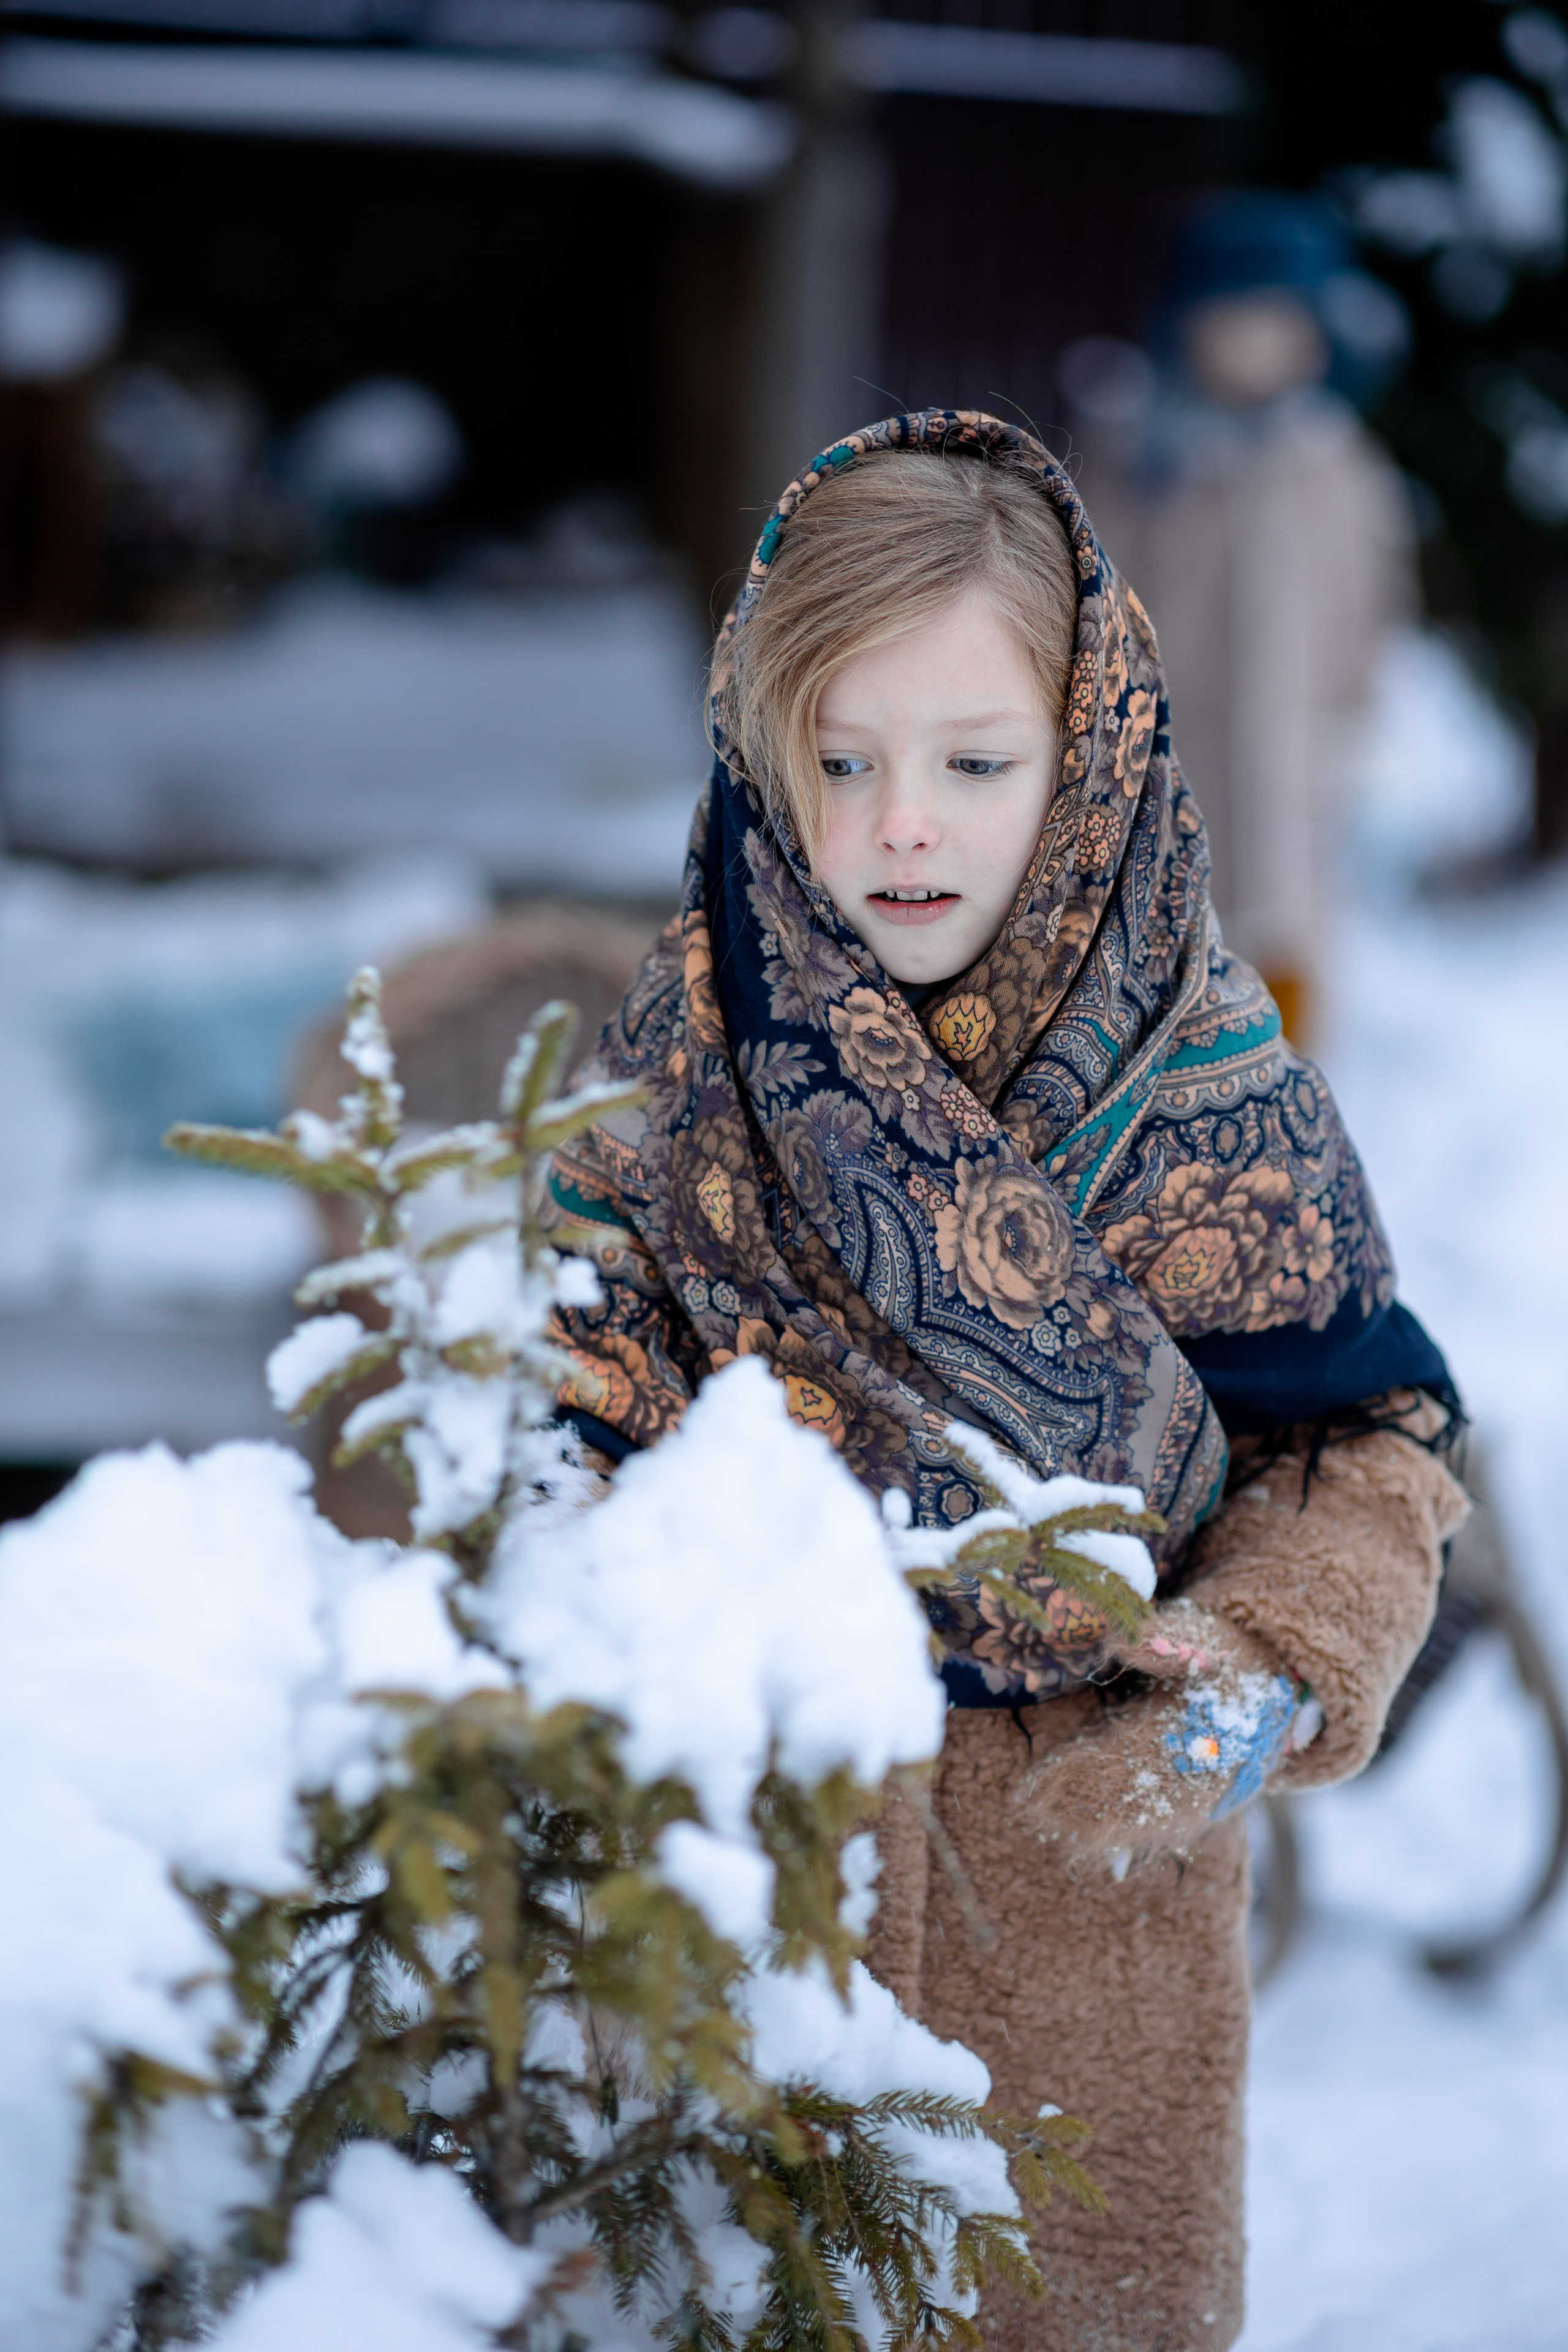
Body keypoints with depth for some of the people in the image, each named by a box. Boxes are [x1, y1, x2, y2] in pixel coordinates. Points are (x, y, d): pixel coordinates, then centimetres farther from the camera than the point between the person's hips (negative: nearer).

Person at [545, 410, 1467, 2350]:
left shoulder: (1197, 1076, -12)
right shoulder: (692, 1040, -6)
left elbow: (1365, 1442, -7)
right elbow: (595, 1388, 3)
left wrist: (1264, 1687, -21)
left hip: (1089, 1818, -1)